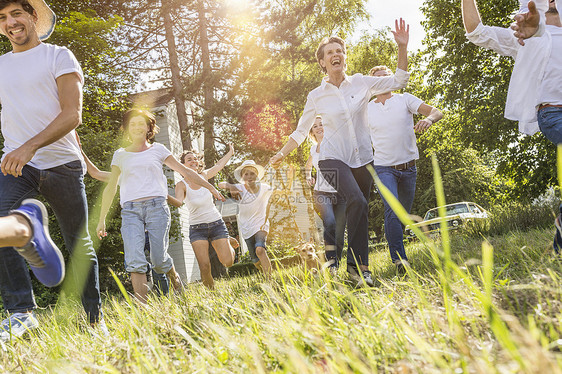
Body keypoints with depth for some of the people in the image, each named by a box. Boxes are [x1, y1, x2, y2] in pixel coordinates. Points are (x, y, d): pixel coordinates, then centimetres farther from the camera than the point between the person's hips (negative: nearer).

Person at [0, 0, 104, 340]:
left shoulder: (59, 57, 0)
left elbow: (72, 114, -12)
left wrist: (30, 146, -25)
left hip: (62, 163, -3)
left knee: (80, 245, 4)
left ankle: (95, 318, 17)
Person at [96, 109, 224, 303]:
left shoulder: (158, 150, 15)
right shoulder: (120, 155, 17)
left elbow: (185, 171, 17)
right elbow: (110, 188, 19)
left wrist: (210, 187, 14)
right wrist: (102, 219, 16)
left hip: (156, 206, -1)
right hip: (130, 210, 1)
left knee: (159, 260, -6)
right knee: (135, 261, -17)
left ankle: (173, 275, 29)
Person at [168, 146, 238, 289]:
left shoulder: (203, 176, 2)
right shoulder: (182, 184, -9)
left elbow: (219, 165, 22)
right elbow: (178, 203, -28)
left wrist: (230, 152, 35)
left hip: (217, 224, 3)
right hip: (197, 229, -3)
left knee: (228, 262, -4)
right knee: (205, 267, -17)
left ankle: (228, 243, 30)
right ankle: (211, 289, 14)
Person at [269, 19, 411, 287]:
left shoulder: (361, 83, 3)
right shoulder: (317, 96, 2)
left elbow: (399, 81, 3)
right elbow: (301, 131, 12)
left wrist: (402, 47, -7)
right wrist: (282, 154, 6)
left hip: (363, 159, 3)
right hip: (333, 159, -3)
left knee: (359, 211, 6)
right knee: (357, 201, -28)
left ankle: (357, 265, 18)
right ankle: (359, 264, -24)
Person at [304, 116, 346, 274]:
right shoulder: (314, 149, 12)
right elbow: (308, 165, 34)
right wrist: (308, 177, 16)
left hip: (340, 193, -1)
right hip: (321, 193, 1)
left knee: (339, 234, -1)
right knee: (330, 223, -27)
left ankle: (336, 264, 17)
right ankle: (331, 261, -24)